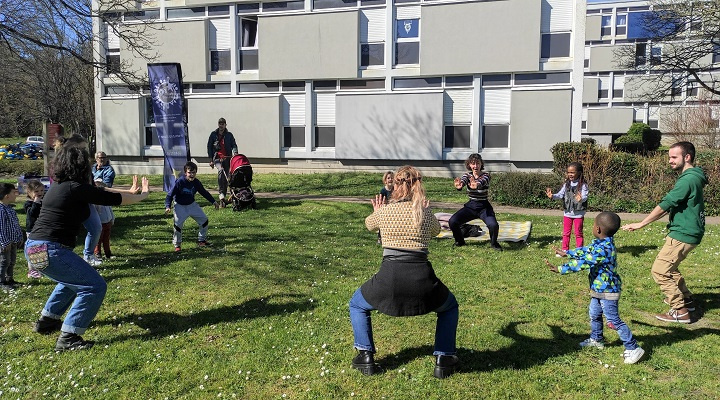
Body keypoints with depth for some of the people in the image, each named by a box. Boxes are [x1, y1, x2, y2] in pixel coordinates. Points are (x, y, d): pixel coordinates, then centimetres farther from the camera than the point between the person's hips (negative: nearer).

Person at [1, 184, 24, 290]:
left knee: (12, 261, 17)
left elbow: (16, 224, 16)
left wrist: (20, 237, 17)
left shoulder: (10, 208, 9)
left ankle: (9, 279, 30)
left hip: (13, 241, 9)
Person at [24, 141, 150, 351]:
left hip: (33, 247, 10)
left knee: (74, 279, 32)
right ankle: (68, 338, -5)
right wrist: (142, 195, 9)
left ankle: (47, 320, 40)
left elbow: (100, 193, 24)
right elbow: (113, 199, -7)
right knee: (94, 287, -5)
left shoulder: (60, 185, 14)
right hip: (50, 251, -10)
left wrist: (128, 192, 32)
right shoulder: (77, 188, -14)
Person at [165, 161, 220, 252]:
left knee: (204, 220, 6)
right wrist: (167, 206, -33)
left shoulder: (196, 182, -7)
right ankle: (177, 245, 3)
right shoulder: (179, 182, -23)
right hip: (180, 206, -5)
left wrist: (213, 202, 12)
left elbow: (204, 192, 9)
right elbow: (170, 195, -19)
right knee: (177, 225, -17)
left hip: (192, 204, 5)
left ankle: (201, 240, 24)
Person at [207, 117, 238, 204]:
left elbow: (234, 145, 7)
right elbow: (209, 147, 10)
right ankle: (221, 193, -34)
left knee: (226, 176, 2)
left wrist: (235, 153, -16)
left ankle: (224, 195, 13)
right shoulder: (213, 134, 9)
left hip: (227, 158, 2)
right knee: (221, 170, -30)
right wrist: (211, 160, 3)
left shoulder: (229, 135, 11)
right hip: (217, 158, -2)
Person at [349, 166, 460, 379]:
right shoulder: (425, 213, 7)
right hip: (422, 281, 1)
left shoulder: (384, 211, 6)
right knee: (450, 307, 32)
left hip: (388, 279, -1)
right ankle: (443, 360, 25)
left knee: (357, 305, 30)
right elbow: (435, 231, 31)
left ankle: (365, 357, 23)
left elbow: (369, 225, 30)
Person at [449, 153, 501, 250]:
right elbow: (462, 181, -25)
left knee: (493, 225, -28)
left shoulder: (486, 175, -10)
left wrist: (476, 185, -61)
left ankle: (493, 243, 6)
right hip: (470, 206, 3)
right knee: (453, 221, -15)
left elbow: (481, 182, -35)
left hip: (483, 207, -3)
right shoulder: (467, 175, 0)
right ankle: (460, 241, 14)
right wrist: (459, 185, -51)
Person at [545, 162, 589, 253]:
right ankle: (565, 250, 23)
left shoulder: (583, 185, -12)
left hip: (578, 213, -4)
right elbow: (560, 194, -3)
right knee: (566, 233, 13)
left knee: (578, 233, 7)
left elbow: (585, 196, -24)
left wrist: (581, 199, -47)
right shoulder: (566, 184, 3)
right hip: (567, 212, 4)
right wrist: (552, 196, -22)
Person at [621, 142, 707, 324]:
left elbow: (665, 205, -24)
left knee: (659, 270, -8)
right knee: (669, 266, 24)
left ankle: (680, 312, -3)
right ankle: (686, 299, 35)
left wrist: (641, 224, -21)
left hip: (683, 234, -10)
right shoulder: (692, 176, 12)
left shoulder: (688, 179, -20)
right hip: (687, 232, 10)